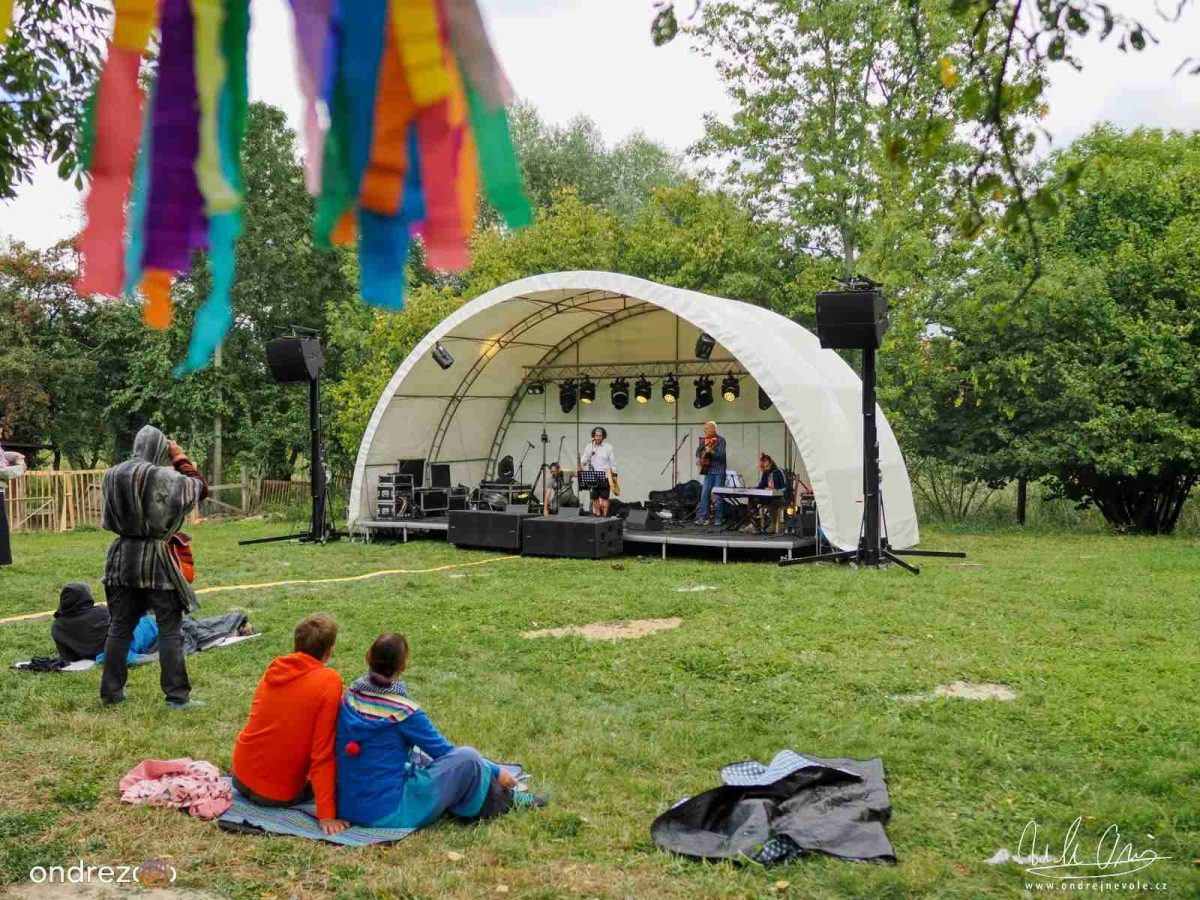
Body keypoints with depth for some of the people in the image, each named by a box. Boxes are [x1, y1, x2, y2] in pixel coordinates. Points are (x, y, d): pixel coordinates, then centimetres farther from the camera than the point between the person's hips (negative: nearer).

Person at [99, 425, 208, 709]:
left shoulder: (112, 475, 1)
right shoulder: (165, 477, -16)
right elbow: (200, 487, 0)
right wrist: (181, 459, 6)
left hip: (121, 556, 5)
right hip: (155, 558, -5)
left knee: (119, 627, 14)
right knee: (169, 630, 2)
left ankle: (111, 691, 21)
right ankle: (177, 696, 3)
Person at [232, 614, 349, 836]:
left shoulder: (273, 670, 0)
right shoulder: (329, 682, -17)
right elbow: (323, 752, -20)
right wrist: (327, 815, -18)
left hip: (240, 777, 5)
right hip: (279, 795, -5)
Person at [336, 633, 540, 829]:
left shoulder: (350, 698, 0)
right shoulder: (402, 711, -18)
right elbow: (444, 752, -8)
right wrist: (495, 772, 4)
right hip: (389, 814, -8)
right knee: (467, 757, -8)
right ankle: (500, 801, 17)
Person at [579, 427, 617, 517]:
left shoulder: (608, 447, -1)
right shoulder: (589, 447, 7)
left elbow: (613, 463, 1)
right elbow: (584, 460, 7)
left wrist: (614, 477, -2)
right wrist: (581, 464, -16)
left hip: (605, 477, -3)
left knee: (604, 497, -7)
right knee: (595, 498, 7)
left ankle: (605, 515, -4)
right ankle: (597, 514, 17)